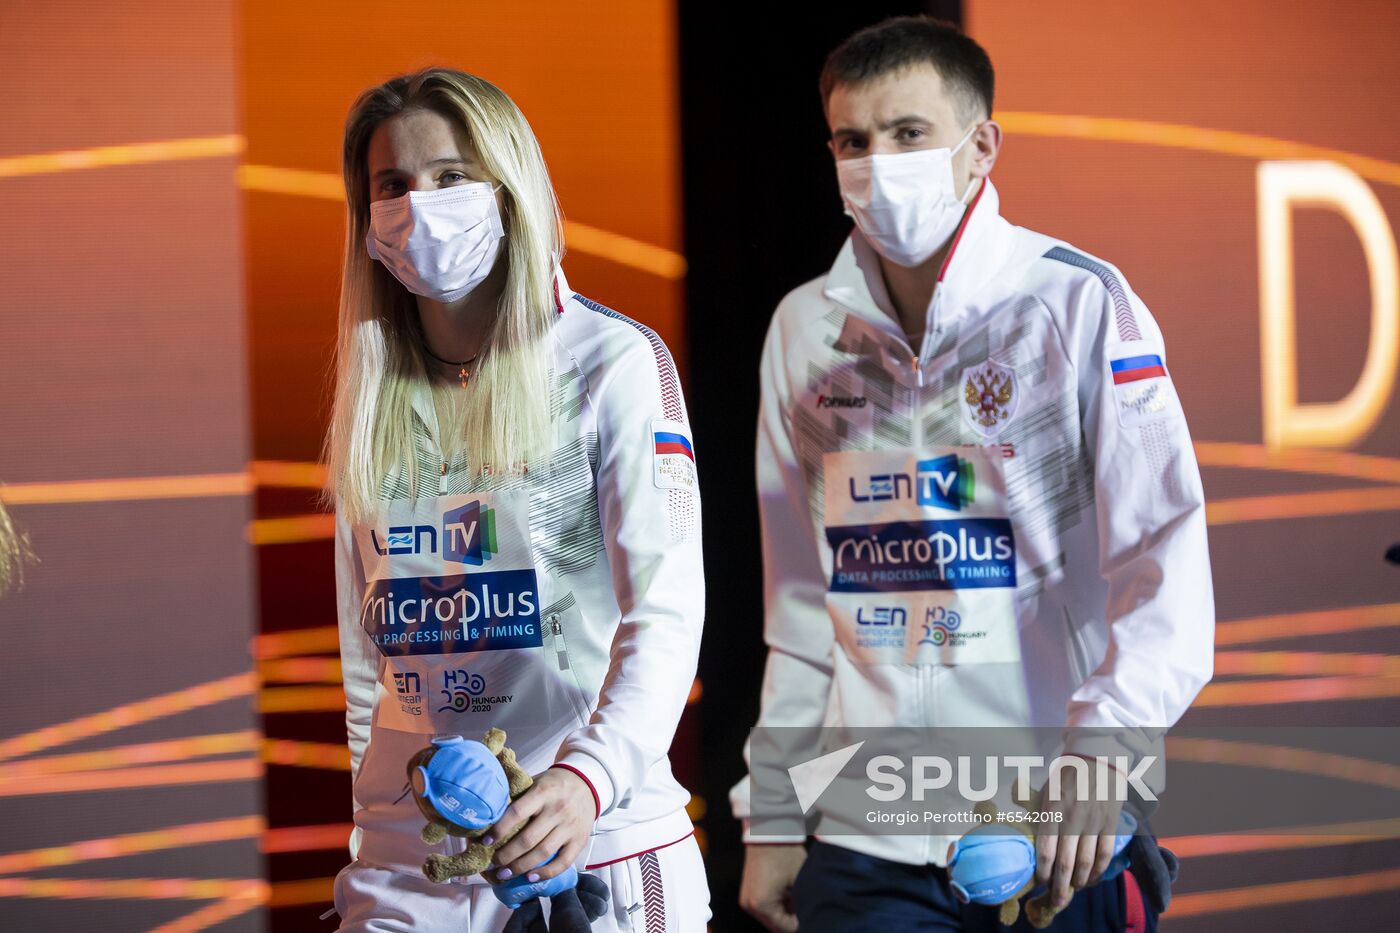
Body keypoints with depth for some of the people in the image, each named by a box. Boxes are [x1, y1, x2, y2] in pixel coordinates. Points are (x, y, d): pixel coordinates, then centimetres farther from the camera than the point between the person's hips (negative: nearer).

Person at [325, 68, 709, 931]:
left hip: (598, 842, -4)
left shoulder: (615, 363, -5)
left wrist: (588, 778, -28)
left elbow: (666, 610, -14)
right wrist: (371, 826, 13)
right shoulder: (373, 396, 9)